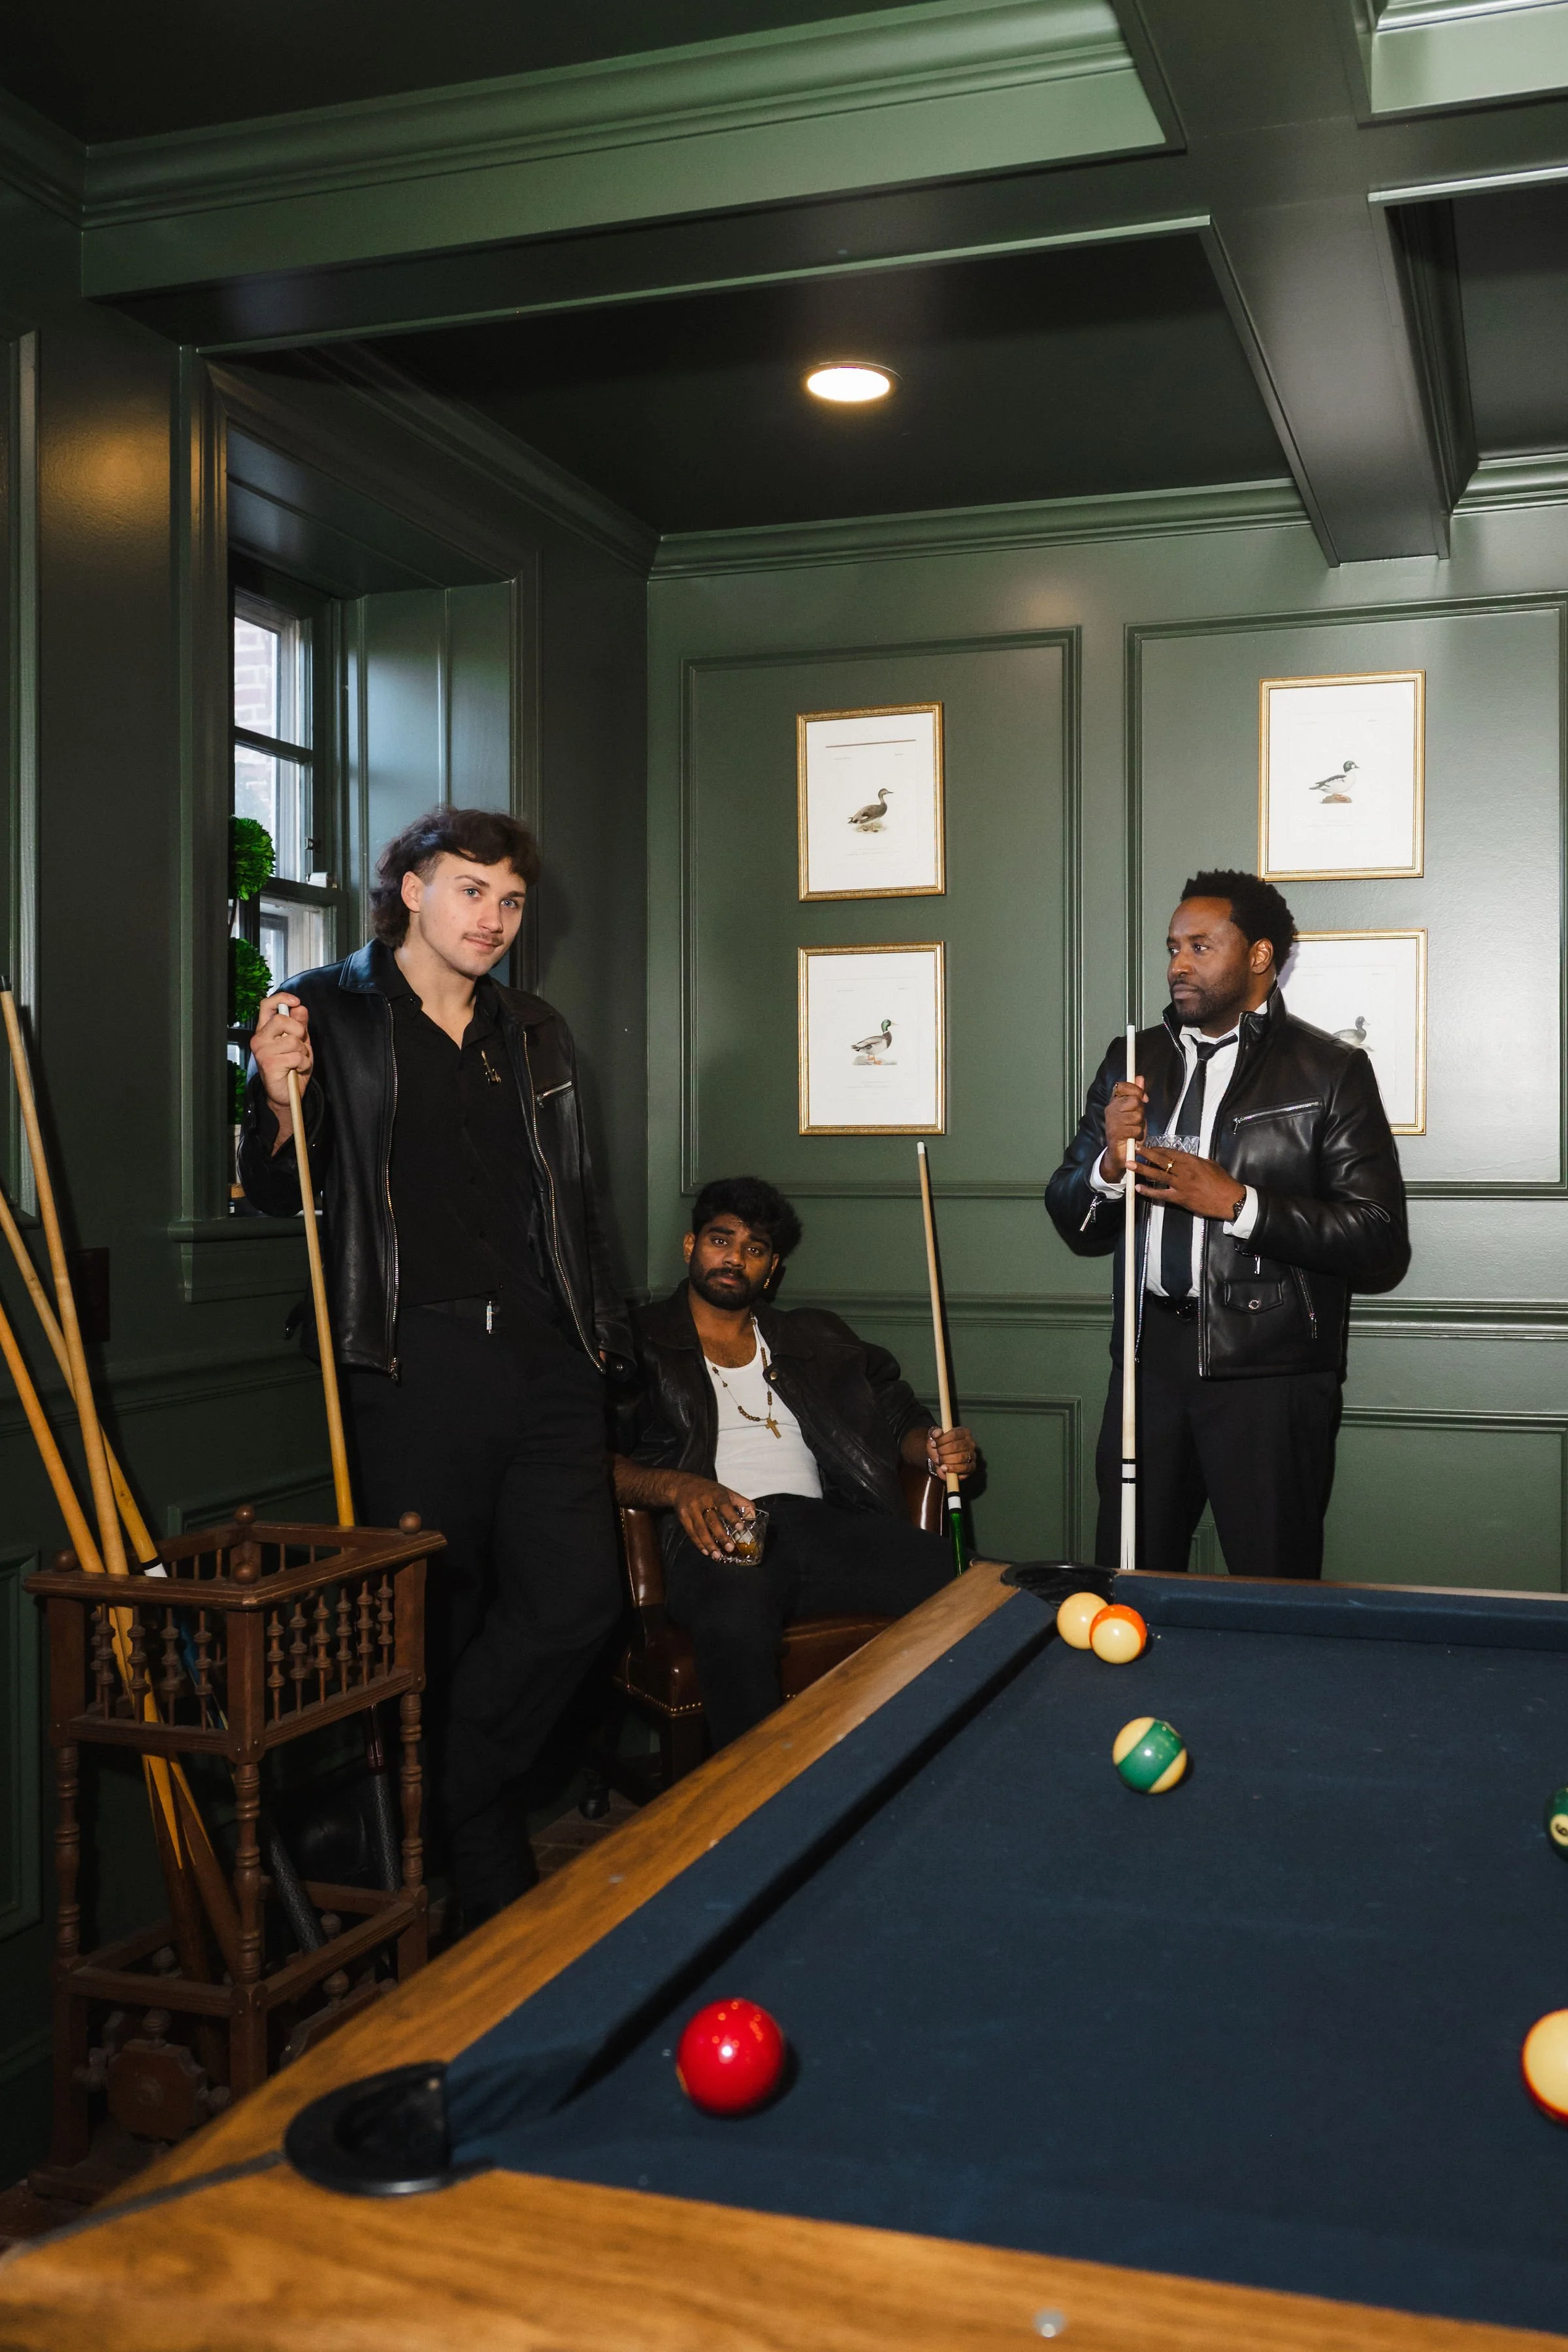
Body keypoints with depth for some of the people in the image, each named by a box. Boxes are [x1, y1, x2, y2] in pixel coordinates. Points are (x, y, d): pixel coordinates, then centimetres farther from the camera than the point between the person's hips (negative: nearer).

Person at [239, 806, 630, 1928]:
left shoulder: (537, 1033, 17)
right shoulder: (327, 1014, 2)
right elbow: (277, 1197, 2)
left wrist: (603, 1327, 15)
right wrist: (278, 1100, -16)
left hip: (545, 1355, 4)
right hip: (416, 1362, -4)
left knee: (575, 1600, -3)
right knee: (434, 1619, 4)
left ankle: (461, 1795, 19)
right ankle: (473, 1850, 23)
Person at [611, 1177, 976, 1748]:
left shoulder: (814, 1339, 29)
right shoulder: (642, 1342, 15)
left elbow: (898, 1416, 27)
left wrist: (936, 1449, 3)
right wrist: (677, 1487, -18)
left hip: (825, 1523, 4)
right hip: (719, 1537, -4)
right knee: (737, 1619, -42)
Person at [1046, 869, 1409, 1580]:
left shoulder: (1330, 1072, -3)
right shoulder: (1133, 1062, 11)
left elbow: (1382, 1247, -10)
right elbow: (1074, 1224, 13)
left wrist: (1239, 1203, -18)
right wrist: (1108, 1162, -9)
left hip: (1270, 1370, -4)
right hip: (1150, 1358, 4)